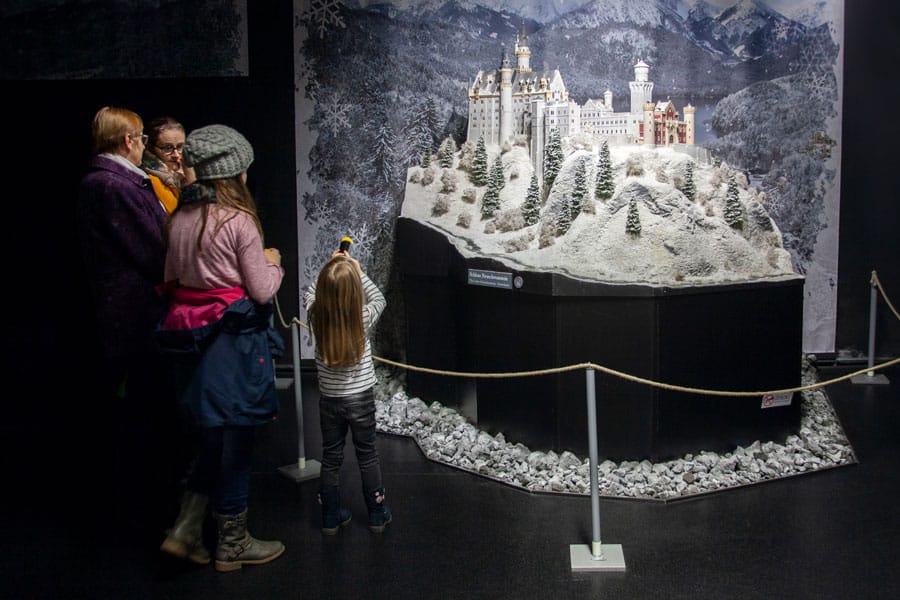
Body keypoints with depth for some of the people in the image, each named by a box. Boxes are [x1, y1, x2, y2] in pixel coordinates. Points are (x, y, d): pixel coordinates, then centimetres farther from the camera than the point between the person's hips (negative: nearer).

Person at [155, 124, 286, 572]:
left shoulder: (180, 217, 6)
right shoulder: (238, 219, -14)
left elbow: (170, 278, 14)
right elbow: (262, 291, -11)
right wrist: (272, 263, 7)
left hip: (189, 340, 7)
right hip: (234, 340, -7)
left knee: (214, 437, 20)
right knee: (235, 439, 6)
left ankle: (185, 530, 20)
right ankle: (232, 544, 20)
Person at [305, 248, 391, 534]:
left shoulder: (316, 317, -16)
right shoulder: (363, 319, -20)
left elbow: (309, 296, 7)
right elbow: (378, 299, 2)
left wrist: (329, 268, 8)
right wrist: (358, 272, 3)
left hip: (329, 400, 2)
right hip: (361, 398, -1)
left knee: (331, 458, 14)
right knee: (367, 455, 13)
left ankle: (331, 518, 24)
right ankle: (377, 515, 24)